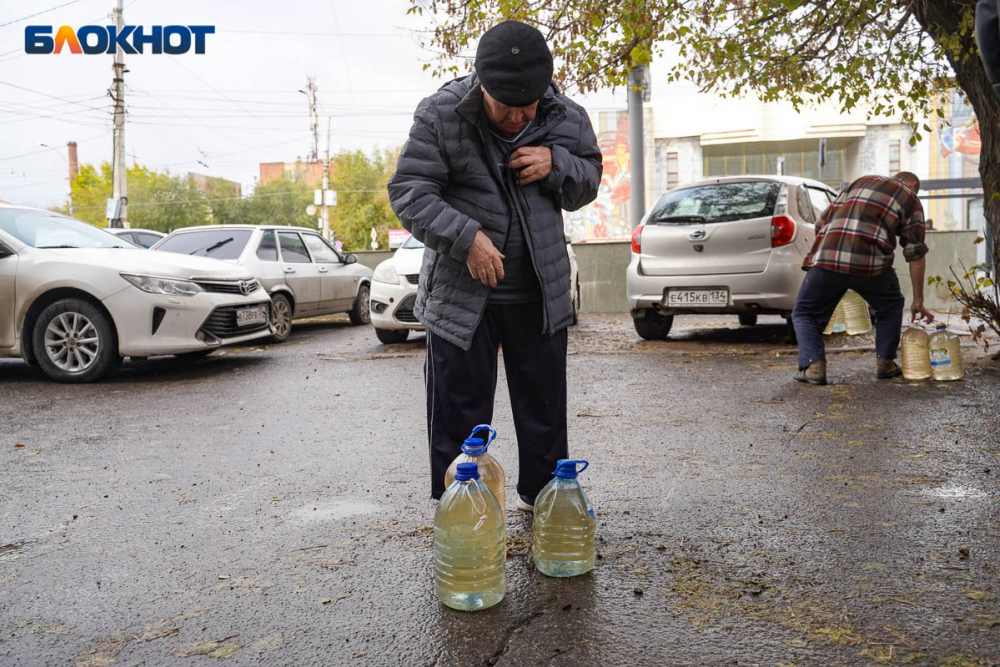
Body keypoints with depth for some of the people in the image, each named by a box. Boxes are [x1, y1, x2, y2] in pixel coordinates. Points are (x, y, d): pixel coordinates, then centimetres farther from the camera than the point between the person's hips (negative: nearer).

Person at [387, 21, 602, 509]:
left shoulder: (567, 118, -2)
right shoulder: (440, 115, -11)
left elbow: (590, 180, 12)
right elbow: (408, 192, -11)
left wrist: (556, 165, -11)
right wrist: (465, 237, -26)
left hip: (540, 291, 3)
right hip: (460, 291, -3)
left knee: (544, 403, 15)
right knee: (458, 411, 4)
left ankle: (542, 497, 36)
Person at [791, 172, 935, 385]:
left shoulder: (862, 181, 29)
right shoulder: (910, 200, 20)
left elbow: (821, 223, 22)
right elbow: (915, 254, 14)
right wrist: (918, 301, 18)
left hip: (826, 256, 1)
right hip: (869, 263, -1)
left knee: (804, 313, 16)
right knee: (890, 306, 29)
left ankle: (813, 365, -2)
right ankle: (884, 362, 25)